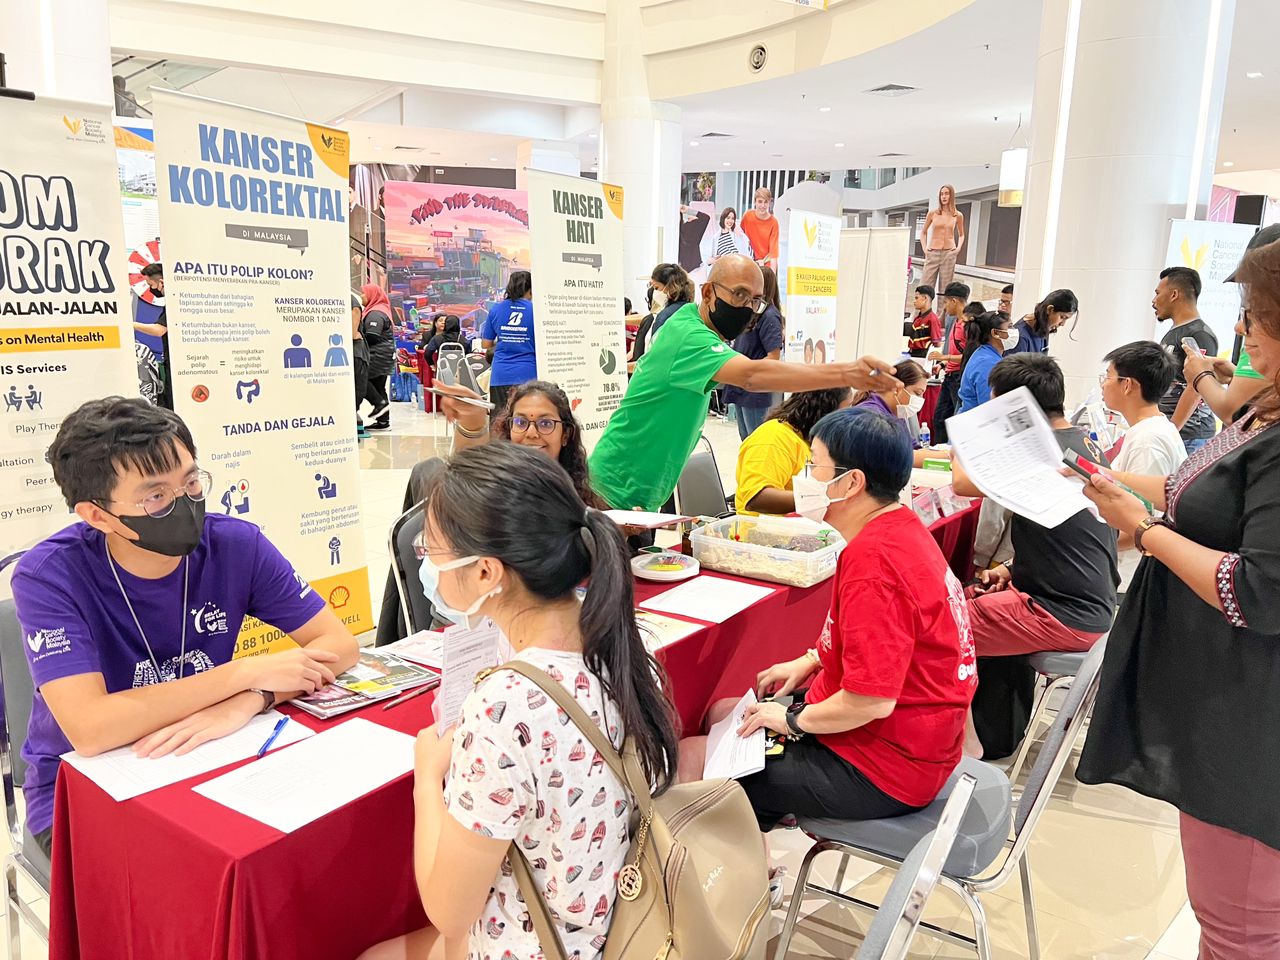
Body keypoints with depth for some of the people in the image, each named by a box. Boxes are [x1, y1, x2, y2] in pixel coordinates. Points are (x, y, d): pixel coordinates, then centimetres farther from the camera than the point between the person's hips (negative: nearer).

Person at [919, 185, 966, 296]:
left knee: (945, 287, 3)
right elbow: (923, 232, 14)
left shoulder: (958, 216, 5)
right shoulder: (933, 213, 3)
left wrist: (958, 248, 4)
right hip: (933, 253, 0)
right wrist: (924, 248, 2)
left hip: (949, 253, 0)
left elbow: (961, 235, 20)